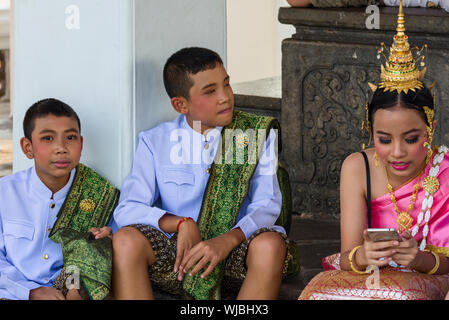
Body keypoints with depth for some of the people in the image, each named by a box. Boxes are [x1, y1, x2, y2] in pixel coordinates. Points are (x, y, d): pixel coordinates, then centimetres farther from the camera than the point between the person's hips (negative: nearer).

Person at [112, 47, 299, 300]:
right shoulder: (156, 142, 8)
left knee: (270, 243, -33)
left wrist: (227, 240, -24)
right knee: (126, 240, -28)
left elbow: (266, 205, -4)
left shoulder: (257, 134, 6)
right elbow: (127, 210, -1)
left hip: (233, 253, 0)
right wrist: (182, 224, -19)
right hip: (178, 255, 1)